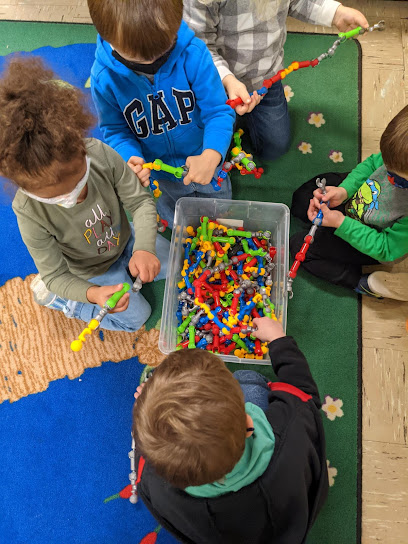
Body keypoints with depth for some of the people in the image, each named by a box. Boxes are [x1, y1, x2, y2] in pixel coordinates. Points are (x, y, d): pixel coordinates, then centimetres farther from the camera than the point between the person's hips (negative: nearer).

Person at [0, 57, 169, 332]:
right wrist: (93, 294, -45)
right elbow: (56, 275, -25)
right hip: (89, 273, -4)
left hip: (125, 241, 4)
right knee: (138, 315, 6)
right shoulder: (30, 213, -36)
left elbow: (141, 200, -22)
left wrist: (144, 247, -40)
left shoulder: (101, 154, -32)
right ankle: (50, 295, 17)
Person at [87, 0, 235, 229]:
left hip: (202, 159, 0)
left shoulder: (194, 54, -29)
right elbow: (115, 130, -9)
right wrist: (130, 158, -31)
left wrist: (211, 156, -42)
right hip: (158, 173, 0)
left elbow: (218, 111, -23)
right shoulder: (104, 77, -24)